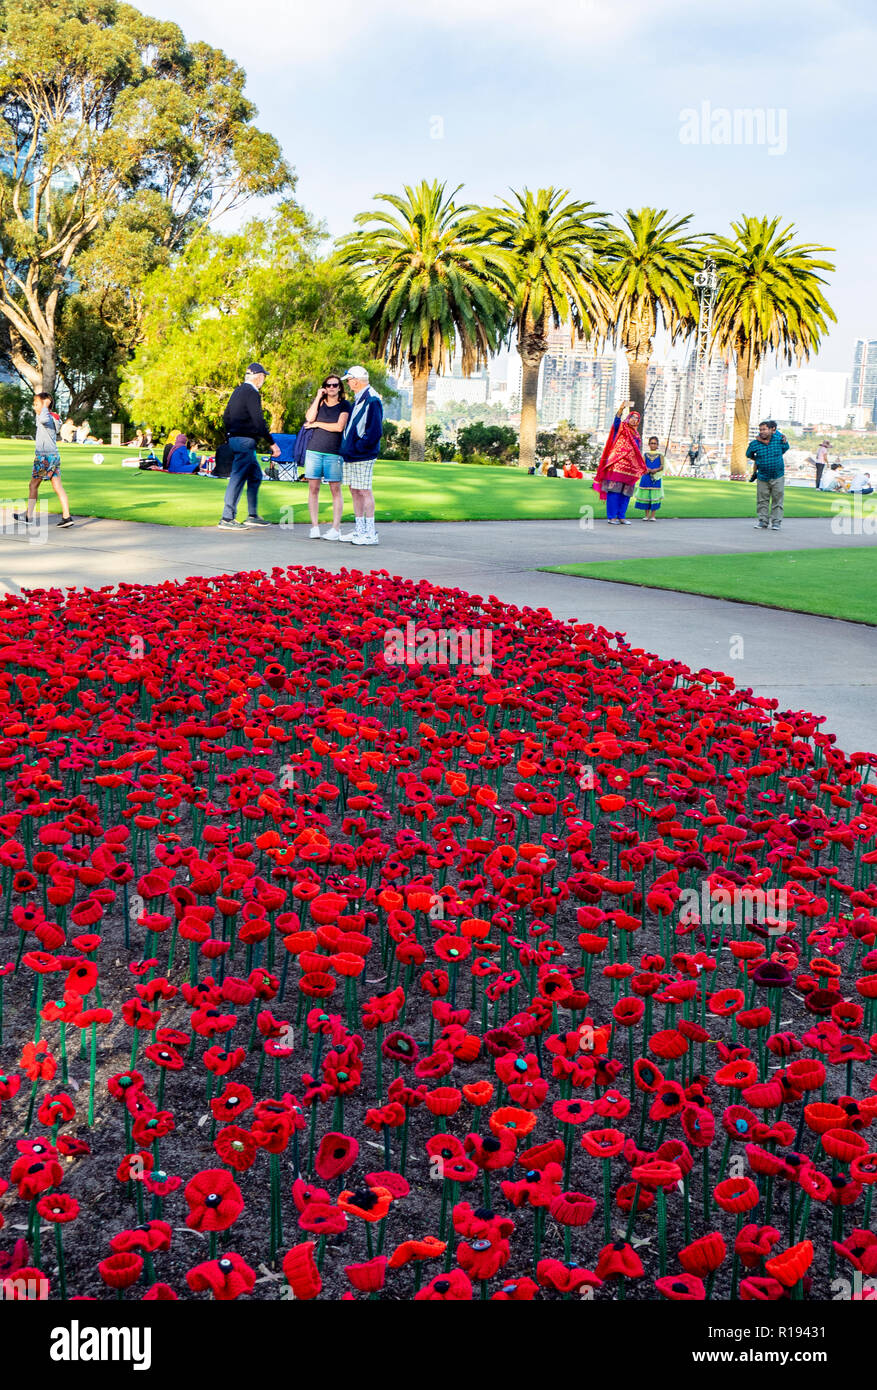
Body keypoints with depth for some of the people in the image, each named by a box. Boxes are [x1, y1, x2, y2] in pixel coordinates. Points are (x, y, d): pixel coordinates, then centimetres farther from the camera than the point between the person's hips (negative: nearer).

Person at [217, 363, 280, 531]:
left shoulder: (238, 391, 16)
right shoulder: (252, 393, -13)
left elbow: (226, 416, 21)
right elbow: (258, 421, -19)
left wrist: (229, 437, 28)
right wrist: (272, 443, -17)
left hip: (235, 439, 10)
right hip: (245, 441, -10)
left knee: (255, 476, 17)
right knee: (238, 478, -8)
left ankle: (253, 515, 20)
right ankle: (227, 519, -7)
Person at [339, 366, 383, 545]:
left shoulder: (372, 401, -14)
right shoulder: (357, 401, 17)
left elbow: (375, 431, -20)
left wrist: (358, 446, -15)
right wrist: (346, 447, 15)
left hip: (362, 456, -10)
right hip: (351, 455, 10)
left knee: (364, 491, -7)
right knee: (354, 490, 11)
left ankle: (370, 534, -4)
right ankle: (359, 531, 18)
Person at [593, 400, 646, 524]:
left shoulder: (636, 435, 24)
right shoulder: (620, 428, 6)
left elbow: (638, 452, 28)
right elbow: (617, 420, -16)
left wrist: (641, 467, 22)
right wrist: (621, 408, -34)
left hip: (630, 467, 6)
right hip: (617, 466, -6)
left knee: (626, 493, 4)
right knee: (614, 491, -9)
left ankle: (621, 516, 10)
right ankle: (611, 517, -8)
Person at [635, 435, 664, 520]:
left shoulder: (660, 455, 6)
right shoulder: (645, 454, 10)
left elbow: (662, 466, 1)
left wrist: (656, 470, -18)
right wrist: (648, 469, -16)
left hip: (656, 478, -2)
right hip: (646, 477, 2)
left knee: (654, 496, -4)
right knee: (645, 496, 1)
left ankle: (653, 515, 2)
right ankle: (647, 515, 10)